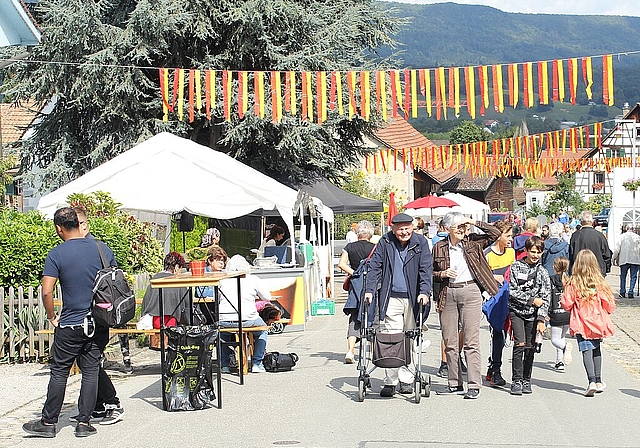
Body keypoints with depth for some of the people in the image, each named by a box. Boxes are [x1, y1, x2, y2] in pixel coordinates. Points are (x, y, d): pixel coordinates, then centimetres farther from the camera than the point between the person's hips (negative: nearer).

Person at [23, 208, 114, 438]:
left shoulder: (56, 254, -10)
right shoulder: (102, 248, 1)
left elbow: (46, 292, -16)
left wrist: (51, 316, 0)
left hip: (70, 324, -3)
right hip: (98, 323, 3)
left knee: (59, 373, 7)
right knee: (91, 372, 8)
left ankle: (48, 422, 15)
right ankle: (84, 422, 11)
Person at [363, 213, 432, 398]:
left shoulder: (420, 242, 4)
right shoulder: (385, 243, 4)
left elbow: (426, 269, -1)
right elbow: (374, 267, 4)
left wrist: (424, 292, -14)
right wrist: (369, 290, -8)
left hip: (413, 299, 1)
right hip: (391, 298, 0)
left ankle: (406, 379, 17)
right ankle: (390, 382, -1)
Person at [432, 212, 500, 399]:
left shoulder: (473, 242, 4)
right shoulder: (439, 247, 7)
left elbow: (495, 233, -4)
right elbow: (431, 273, 14)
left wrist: (474, 223, -8)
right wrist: (442, 274, -6)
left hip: (470, 292, -3)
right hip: (447, 294, 3)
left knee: (471, 341, -5)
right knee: (449, 341, 6)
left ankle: (474, 385, -3)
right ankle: (455, 384, 16)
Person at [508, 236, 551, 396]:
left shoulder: (542, 272, 3)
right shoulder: (516, 267, -1)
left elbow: (545, 298, 0)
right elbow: (512, 292, -6)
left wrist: (541, 319, -8)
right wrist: (532, 300, -11)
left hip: (533, 314, 2)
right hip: (517, 311, -2)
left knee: (530, 348, 4)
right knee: (520, 345, -12)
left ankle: (526, 380, 18)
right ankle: (516, 381, -5)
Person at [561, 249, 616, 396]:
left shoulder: (573, 283, -11)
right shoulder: (600, 282, -4)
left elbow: (566, 304, -10)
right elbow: (610, 304, 1)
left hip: (581, 323, -3)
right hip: (598, 322, 3)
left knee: (586, 351, -5)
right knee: (596, 349, 20)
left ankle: (592, 380, -22)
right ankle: (598, 381, 27)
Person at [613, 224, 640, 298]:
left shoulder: (622, 236, 1)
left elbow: (617, 249, -2)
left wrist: (614, 258, 5)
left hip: (624, 259, 0)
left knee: (623, 276, 11)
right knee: (633, 276, 5)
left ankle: (622, 292, 8)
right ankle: (630, 292, -3)